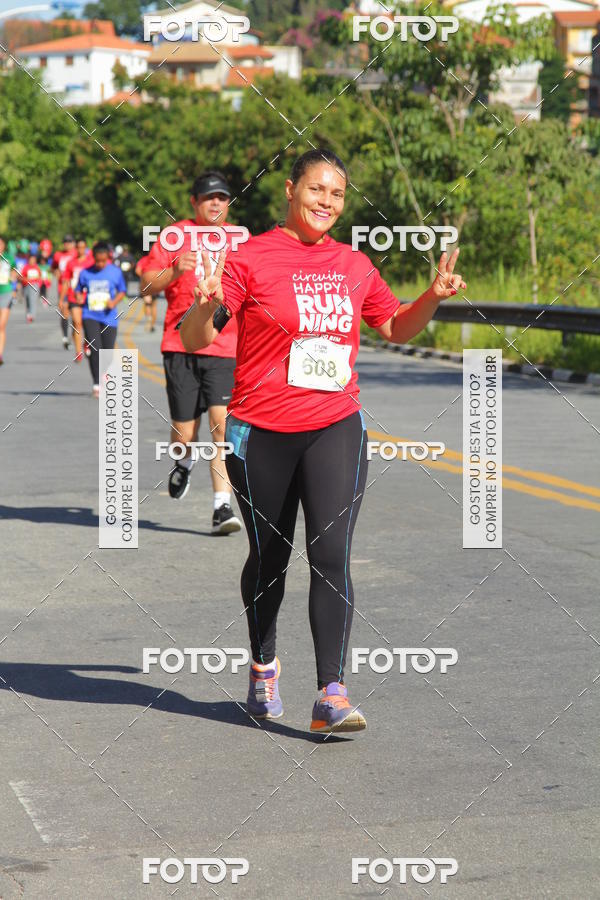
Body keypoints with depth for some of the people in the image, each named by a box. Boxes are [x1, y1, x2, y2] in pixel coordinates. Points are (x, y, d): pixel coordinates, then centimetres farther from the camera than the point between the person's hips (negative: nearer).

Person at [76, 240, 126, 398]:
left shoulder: (115, 271, 3)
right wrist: (79, 298, -10)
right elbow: (78, 290, 13)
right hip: (90, 315, -1)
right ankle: (96, 384, -12)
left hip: (109, 317, 1)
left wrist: (114, 302, -8)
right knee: (95, 349, -17)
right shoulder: (85, 273, 3)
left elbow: (122, 291, 11)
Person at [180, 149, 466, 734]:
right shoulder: (251, 258, -5)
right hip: (262, 434, -2)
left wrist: (434, 296, 6)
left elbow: (396, 329, 23)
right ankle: (263, 667, 36)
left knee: (331, 555, -11)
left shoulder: (354, 266, 8)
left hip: (336, 429, 2)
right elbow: (194, 340, -8)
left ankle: (331, 696, -10)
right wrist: (205, 305, -29)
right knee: (269, 558, 12)